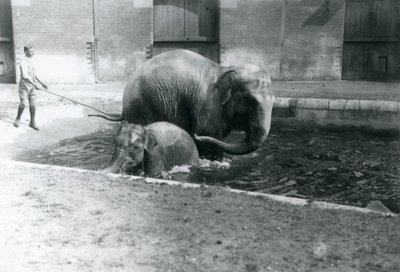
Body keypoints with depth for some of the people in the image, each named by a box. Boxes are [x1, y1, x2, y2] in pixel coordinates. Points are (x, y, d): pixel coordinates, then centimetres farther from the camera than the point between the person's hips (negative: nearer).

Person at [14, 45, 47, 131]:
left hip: (31, 87, 7)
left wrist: (41, 83, 18)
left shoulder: (31, 61, 11)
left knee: (33, 105, 5)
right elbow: (25, 76, -27)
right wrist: (35, 85, -34)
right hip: (24, 87, -7)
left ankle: (32, 122, 13)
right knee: (23, 104, -9)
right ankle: (18, 119, 14)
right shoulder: (23, 62, -16)